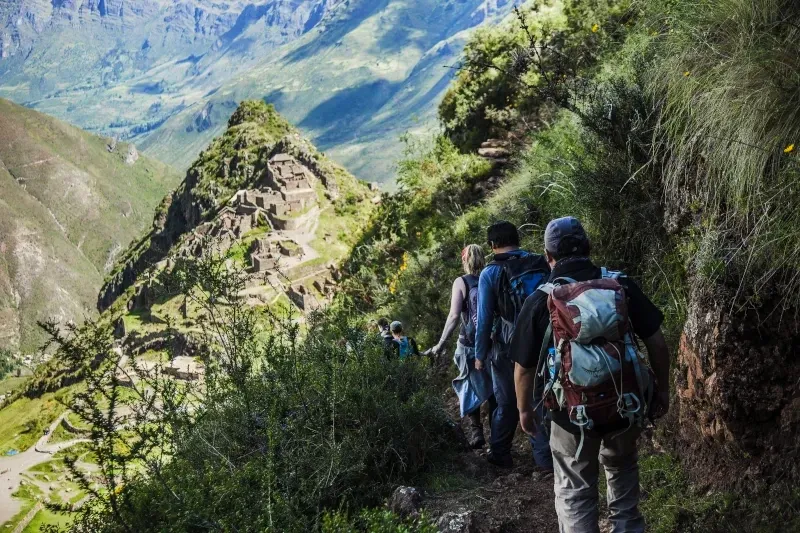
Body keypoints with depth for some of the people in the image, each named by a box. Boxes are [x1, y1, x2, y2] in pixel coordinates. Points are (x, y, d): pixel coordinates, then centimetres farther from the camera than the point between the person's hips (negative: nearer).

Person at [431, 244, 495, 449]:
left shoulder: (461, 282, -5)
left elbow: (454, 315, -12)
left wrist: (441, 343, -7)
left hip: (470, 343, -3)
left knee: (471, 386, 11)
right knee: (493, 388, 12)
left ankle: (476, 430, 3)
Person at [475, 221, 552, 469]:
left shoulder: (490, 273, -8)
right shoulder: (541, 265, 2)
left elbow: (484, 318, -8)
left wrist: (480, 354, 0)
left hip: (508, 346, -2)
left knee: (506, 402, 12)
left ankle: (500, 454, 24)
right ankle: (545, 458, 12)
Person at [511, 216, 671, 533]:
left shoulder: (540, 302, -10)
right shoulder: (621, 286, -6)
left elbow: (525, 368, -5)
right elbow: (656, 342, -3)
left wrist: (524, 410, 11)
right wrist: (662, 389, 11)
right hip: (624, 404, 3)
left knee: (575, 494, 14)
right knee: (622, 471, 29)